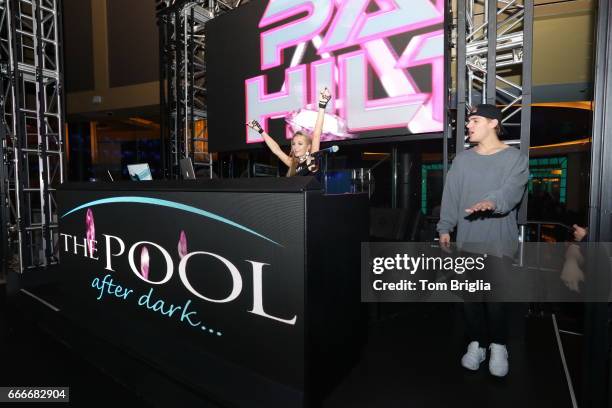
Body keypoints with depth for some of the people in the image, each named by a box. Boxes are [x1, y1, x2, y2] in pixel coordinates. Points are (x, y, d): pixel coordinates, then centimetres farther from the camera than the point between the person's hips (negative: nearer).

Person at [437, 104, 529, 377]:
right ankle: (476, 343, 25)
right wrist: (445, 227, 0)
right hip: (467, 238, 4)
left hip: (499, 239, -3)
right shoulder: (462, 159, 12)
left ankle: (498, 346, 22)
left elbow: (512, 189, -17)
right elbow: (451, 196, 7)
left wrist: (492, 202, -38)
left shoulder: (515, 158, 1)